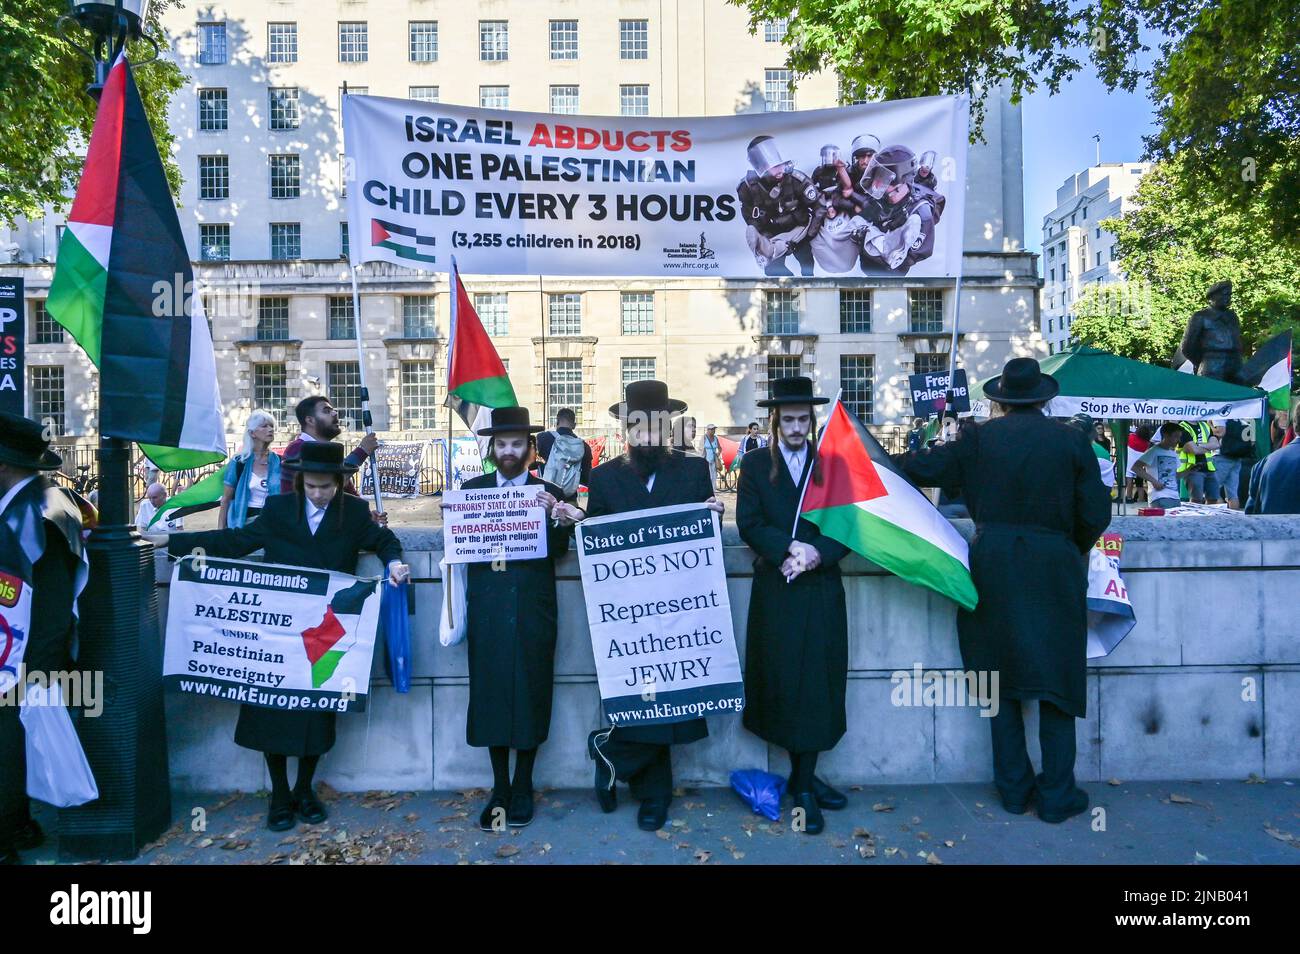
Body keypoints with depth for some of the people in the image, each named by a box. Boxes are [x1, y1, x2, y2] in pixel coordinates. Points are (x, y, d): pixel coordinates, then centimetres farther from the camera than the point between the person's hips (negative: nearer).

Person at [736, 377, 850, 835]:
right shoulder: (755, 465, 5)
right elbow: (749, 524, -4)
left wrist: (816, 555, -16)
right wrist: (790, 548, -19)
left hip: (822, 590, 1)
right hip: (775, 591, -1)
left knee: (819, 685, 5)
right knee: (783, 683, 3)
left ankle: (803, 783, 17)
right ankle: (804, 779, 17)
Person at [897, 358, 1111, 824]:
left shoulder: (979, 436, -1)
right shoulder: (1071, 439, -2)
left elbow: (923, 468, 3)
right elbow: (1096, 514, -1)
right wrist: (1073, 551, 15)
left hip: (993, 566, 1)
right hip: (1055, 569, -1)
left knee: (1001, 677, 12)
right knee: (1057, 678, 9)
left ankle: (1014, 787, 20)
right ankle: (1056, 794, 15)